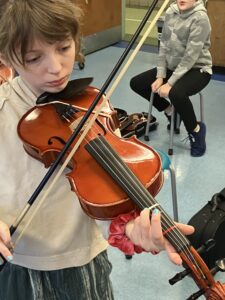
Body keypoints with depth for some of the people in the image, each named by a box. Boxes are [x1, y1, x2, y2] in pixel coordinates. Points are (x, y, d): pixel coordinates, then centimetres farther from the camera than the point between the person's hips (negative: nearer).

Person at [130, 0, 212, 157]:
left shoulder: (200, 18, -21)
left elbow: (191, 57, -25)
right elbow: (164, 46, 1)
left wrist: (170, 83, -26)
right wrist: (160, 76, -8)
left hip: (197, 69, -7)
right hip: (173, 67, 7)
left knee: (176, 93, -38)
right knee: (136, 83, 1)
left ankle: (196, 130, -9)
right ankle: (170, 111, 17)